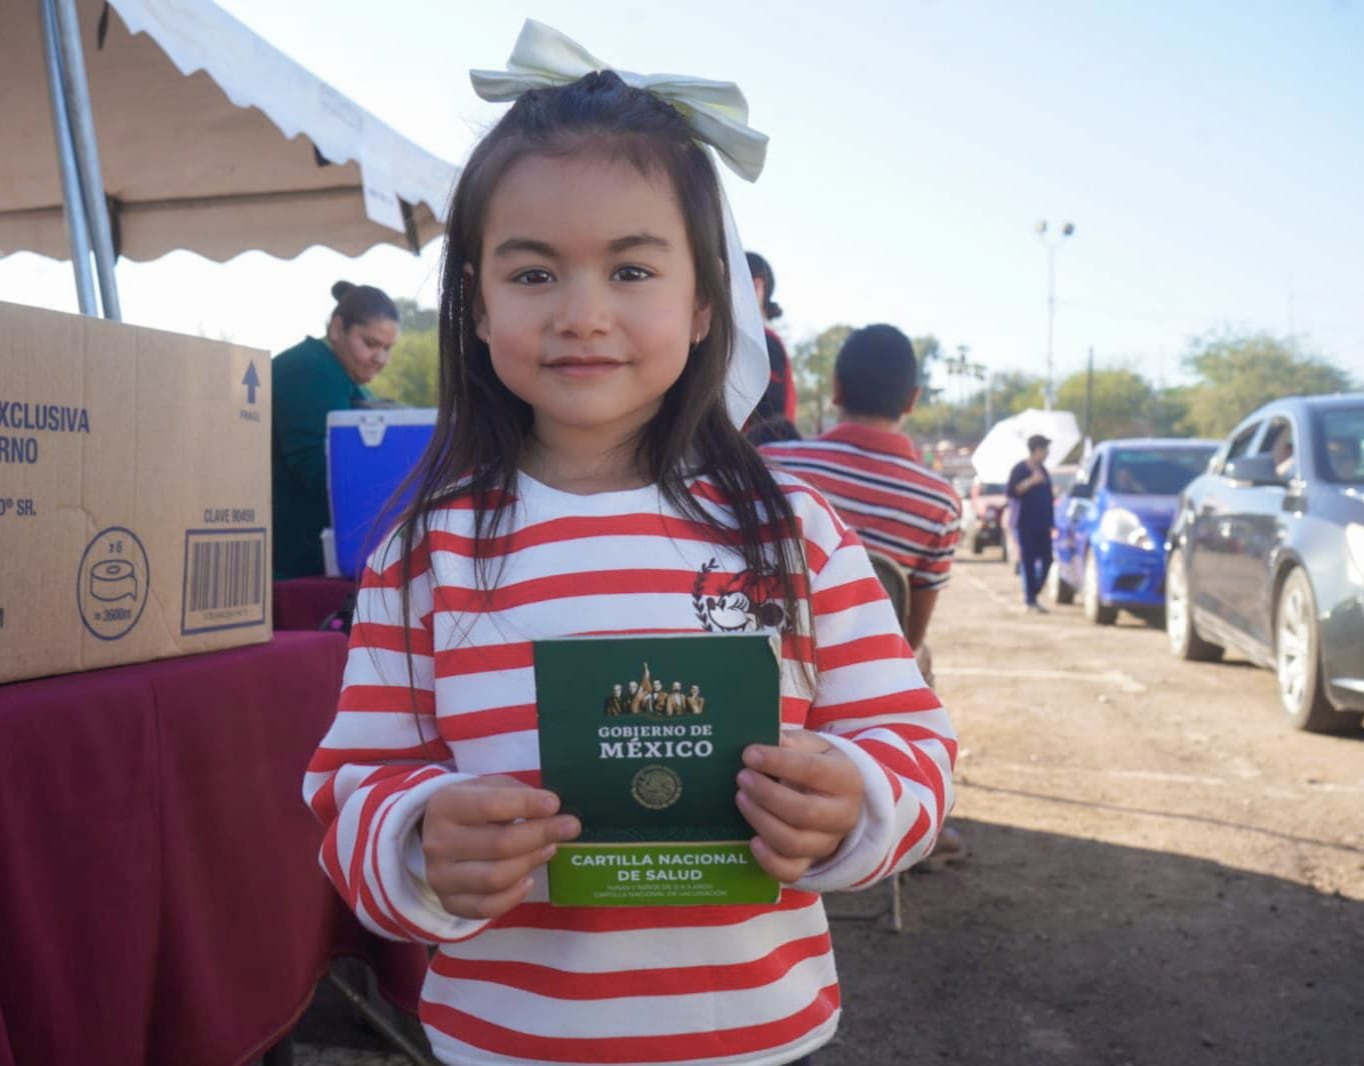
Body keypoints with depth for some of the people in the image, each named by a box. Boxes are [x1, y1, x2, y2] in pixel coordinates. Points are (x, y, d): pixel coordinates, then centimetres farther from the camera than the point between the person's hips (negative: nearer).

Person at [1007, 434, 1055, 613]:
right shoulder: (1019, 469, -4)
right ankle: (1030, 600, -3)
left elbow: (1048, 496, 20)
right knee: (1028, 560, -6)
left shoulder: (1042, 470, 16)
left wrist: (1051, 521, 16)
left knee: (1046, 559, 2)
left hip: (1042, 524, 6)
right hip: (1024, 523, -6)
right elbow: (1011, 492, -13)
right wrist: (1031, 481, -22)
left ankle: (1031, 595, 16)